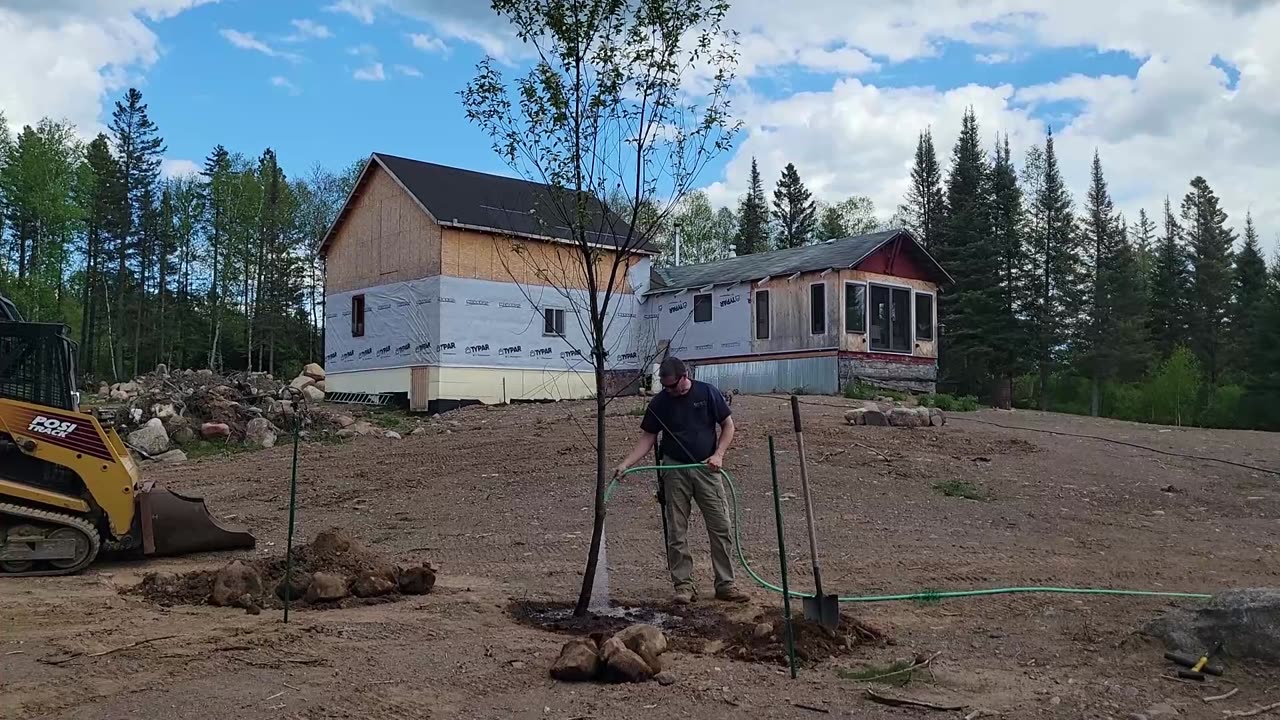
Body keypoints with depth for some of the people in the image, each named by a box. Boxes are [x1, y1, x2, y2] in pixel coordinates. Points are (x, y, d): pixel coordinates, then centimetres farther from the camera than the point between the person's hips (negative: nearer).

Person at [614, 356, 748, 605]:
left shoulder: (708, 393, -4)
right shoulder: (660, 402, 0)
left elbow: (728, 425, 4)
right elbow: (647, 438, 2)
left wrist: (718, 454, -11)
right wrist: (626, 464, -10)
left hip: (706, 469, -1)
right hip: (674, 470, 1)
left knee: (720, 528, -1)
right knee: (676, 532, 2)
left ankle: (725, 585, 6)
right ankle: (684, 585, 11)